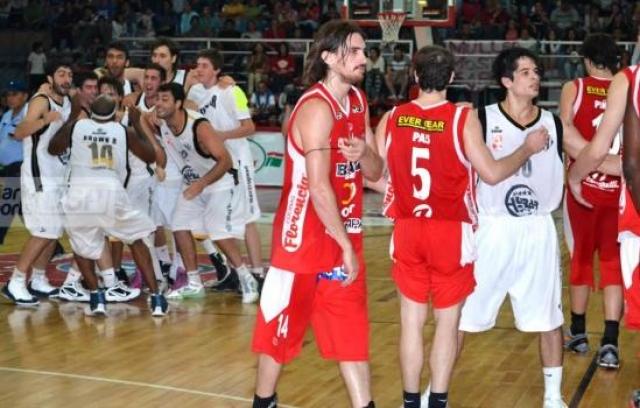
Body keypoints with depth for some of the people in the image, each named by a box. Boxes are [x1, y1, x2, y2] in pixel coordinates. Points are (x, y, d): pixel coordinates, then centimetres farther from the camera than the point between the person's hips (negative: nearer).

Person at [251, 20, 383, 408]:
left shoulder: (358, 101, 7)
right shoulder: (316, 107, -19)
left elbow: (375, 172, 10)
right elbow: (319, 187, -23)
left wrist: (364, 153, -14)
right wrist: (345, 245, -17)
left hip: (344, 237, 8)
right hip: (305, 237, -8)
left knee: (353, 329, 9)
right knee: (282, 327, 8)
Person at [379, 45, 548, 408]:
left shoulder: (391, 119, -1)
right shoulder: (464, 118, -11)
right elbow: (492, 174, -11)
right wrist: (528, 148, 4)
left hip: (408, 231, 3)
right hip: (451, 232, -3)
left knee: (412, 321, 11)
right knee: (448, 322, 7)